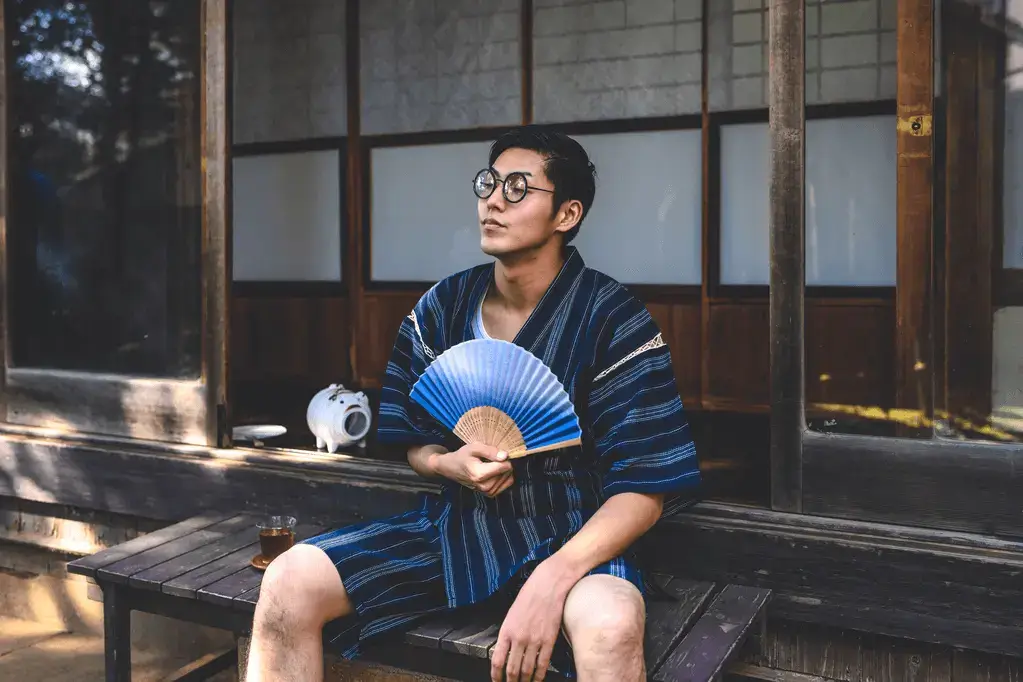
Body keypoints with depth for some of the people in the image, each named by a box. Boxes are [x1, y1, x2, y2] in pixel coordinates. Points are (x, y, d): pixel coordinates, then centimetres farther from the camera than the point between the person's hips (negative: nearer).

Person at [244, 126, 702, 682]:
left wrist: (552, 580, -28)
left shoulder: (611, 319, -11)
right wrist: (447, 464, -12)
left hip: (568, 536, -3)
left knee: (611, 627, -38)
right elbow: (414, 445, 13)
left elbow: (643, 488, -14)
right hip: (454, 525, 4)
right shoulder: (440, 308, 3)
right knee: (288, 585, -14)